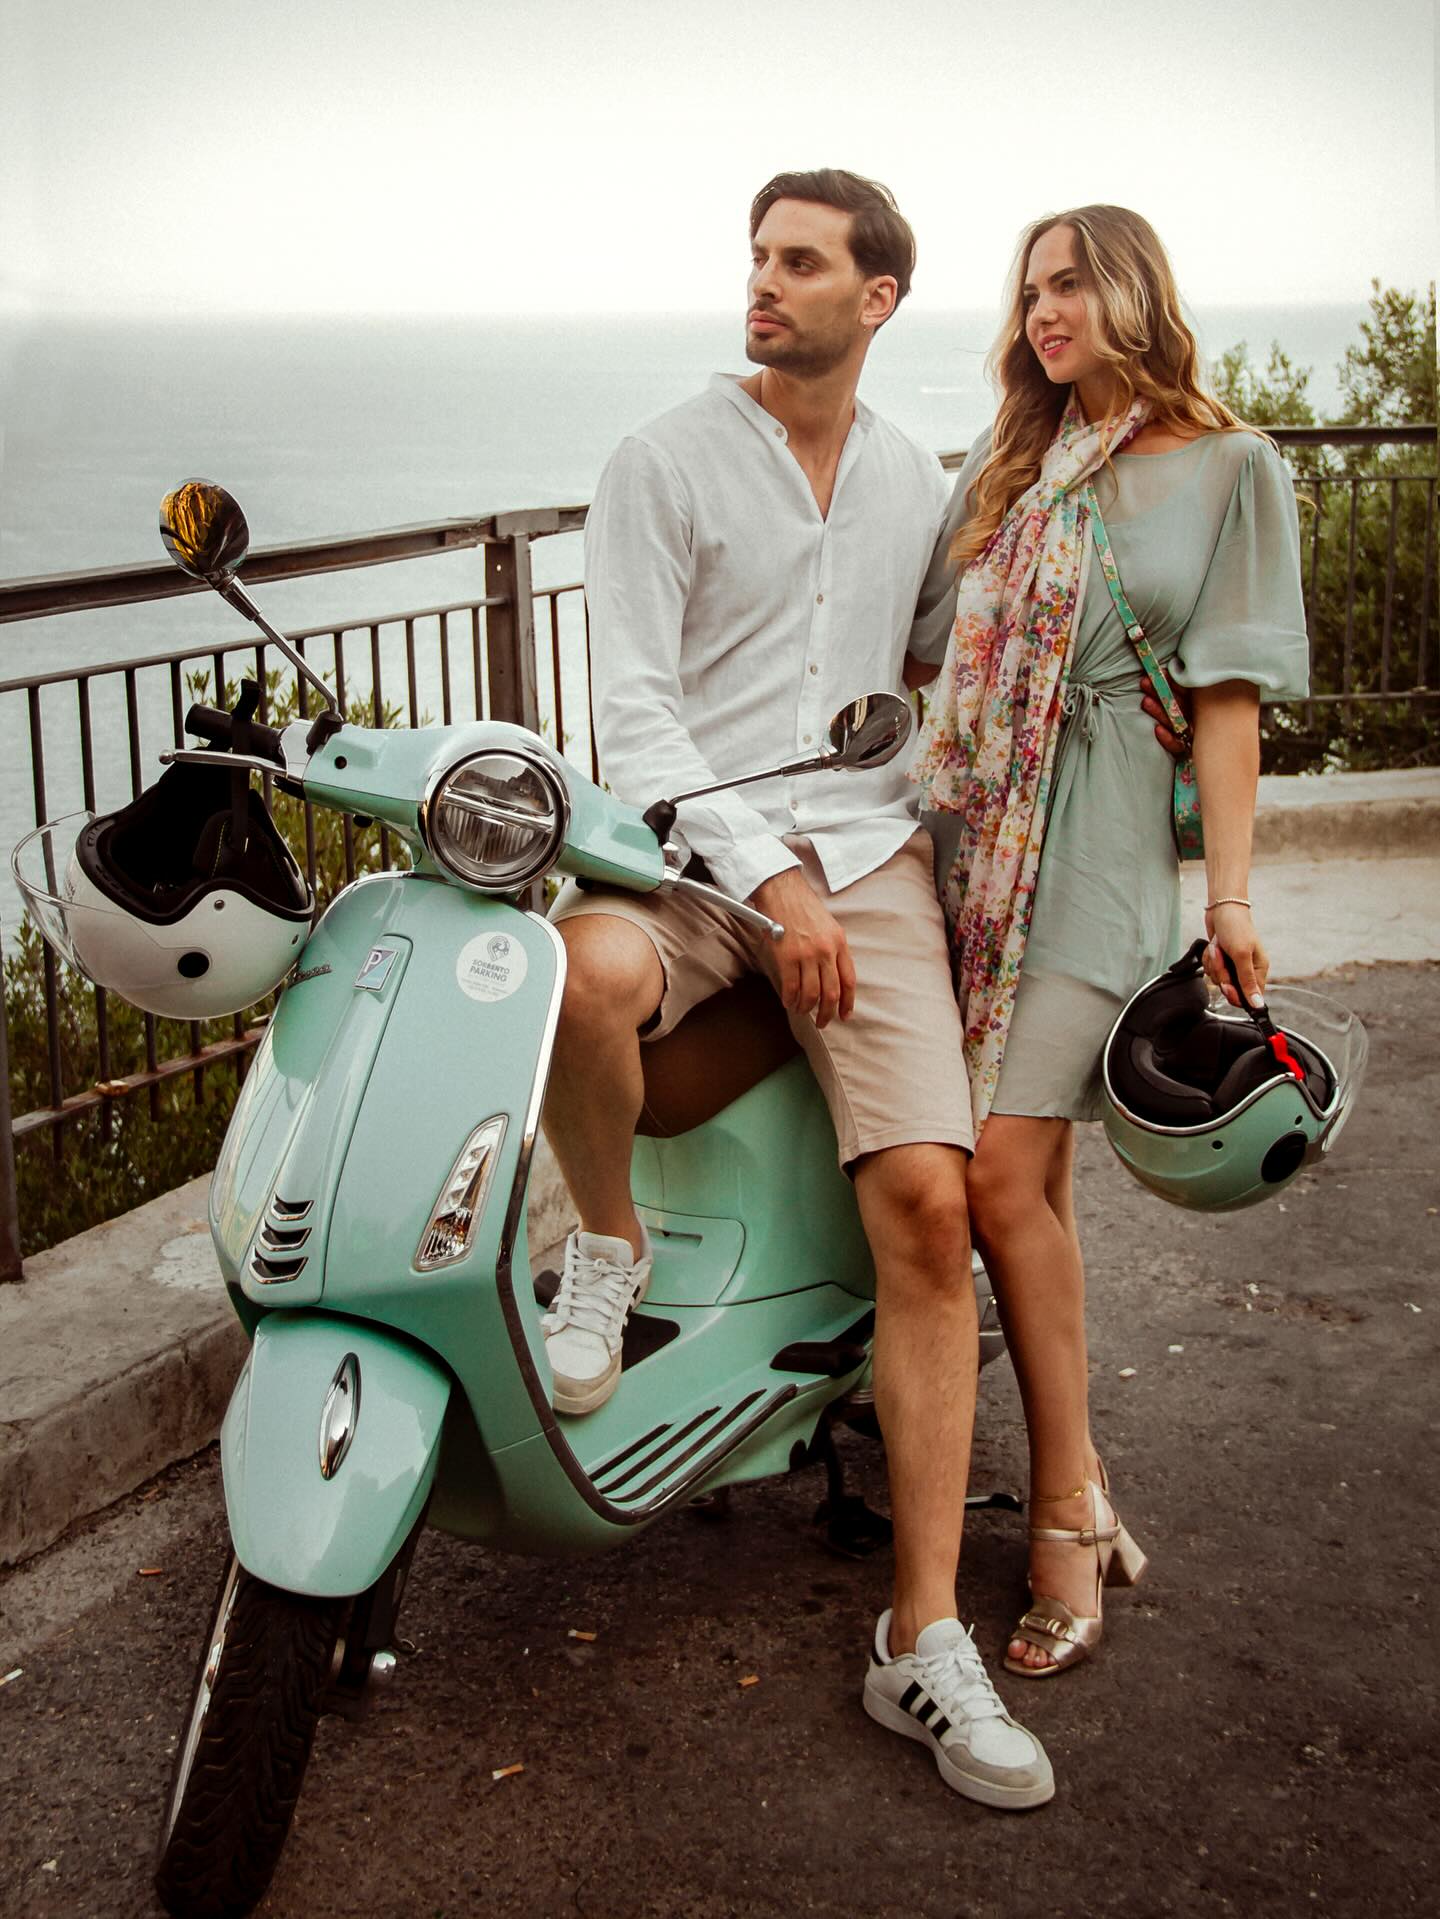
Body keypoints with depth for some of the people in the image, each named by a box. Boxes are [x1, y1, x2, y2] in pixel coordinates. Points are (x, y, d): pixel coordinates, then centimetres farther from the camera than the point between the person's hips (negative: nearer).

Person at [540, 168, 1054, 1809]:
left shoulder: (919, 485, 16)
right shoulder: (666, 460, 1)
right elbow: (630, 707, -7)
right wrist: (768, 879, -17)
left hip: (868, 851, 3)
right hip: (689, 840, -3)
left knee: (926, 1204, -14)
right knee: (588, 978, -41)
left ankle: (923, 1639, -6)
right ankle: (608, 1244, -6)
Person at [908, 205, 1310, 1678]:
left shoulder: (1225, 468, 4)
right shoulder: (1006, 466, 21)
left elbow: (1229, 694, -1)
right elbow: (924, 645, 23)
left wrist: (1230, 894, -7)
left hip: (1096, 851, -5)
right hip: (968, 837, 5)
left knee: (1004, 1174, -15)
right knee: (1033, 1179, 5)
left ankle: (1063, 1511, -3)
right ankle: (1077, 1498, 14)